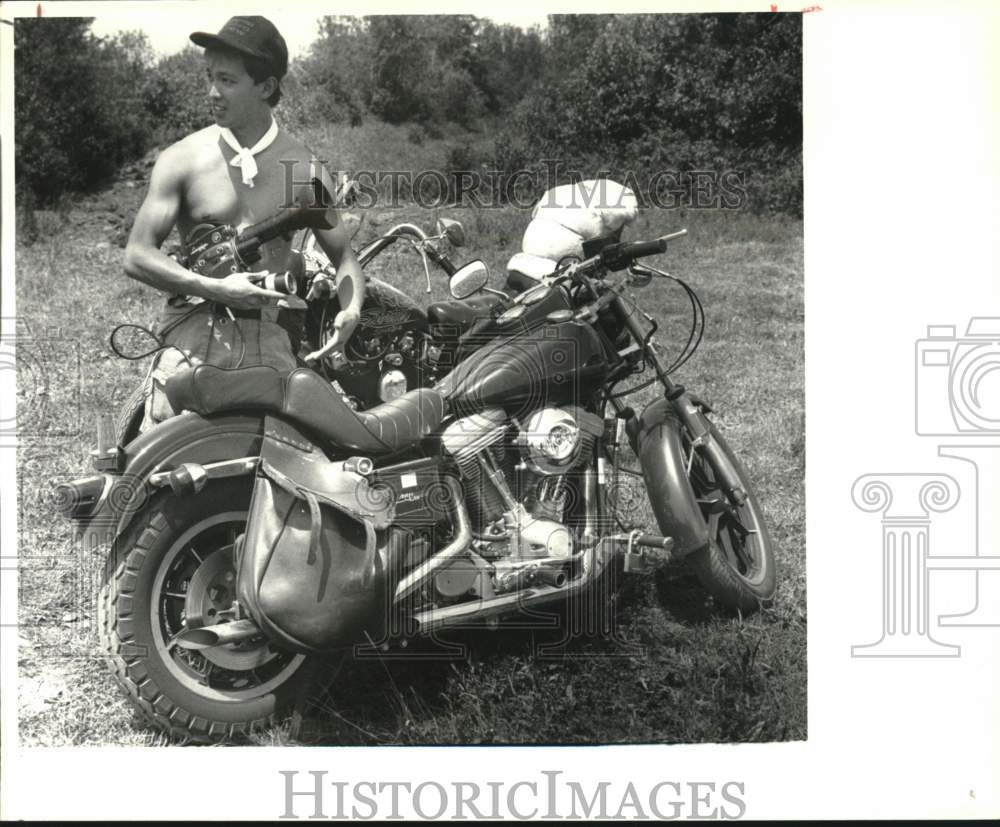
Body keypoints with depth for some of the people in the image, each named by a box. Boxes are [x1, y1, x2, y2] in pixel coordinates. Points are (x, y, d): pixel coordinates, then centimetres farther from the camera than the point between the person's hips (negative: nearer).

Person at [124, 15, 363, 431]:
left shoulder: (306, 170, 7)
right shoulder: (182, 159, 3)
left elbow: (343, 256, 14)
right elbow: (137, 255, -1)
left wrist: (351, 308, -7)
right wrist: (214, 288, -14)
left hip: (269, 338, 1)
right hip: (195, 330, -1)